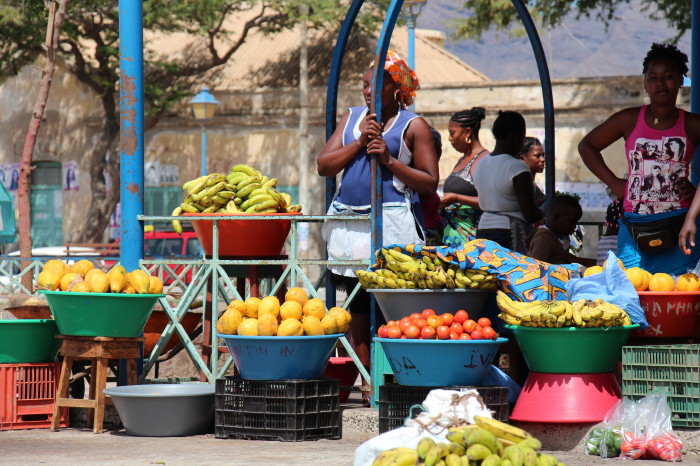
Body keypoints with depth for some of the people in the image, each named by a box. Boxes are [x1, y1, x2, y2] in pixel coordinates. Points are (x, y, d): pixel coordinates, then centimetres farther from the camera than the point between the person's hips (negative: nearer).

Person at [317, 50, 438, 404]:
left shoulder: (413, 125, 4)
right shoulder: (352, 118, 18)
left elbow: (430, 183, -1)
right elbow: (324, 165, 9)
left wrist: (389, 160, -10)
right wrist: (359, 143, -3)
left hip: (392, 223, -5)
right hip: (350, 224, 5)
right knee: (357, 306, 4)